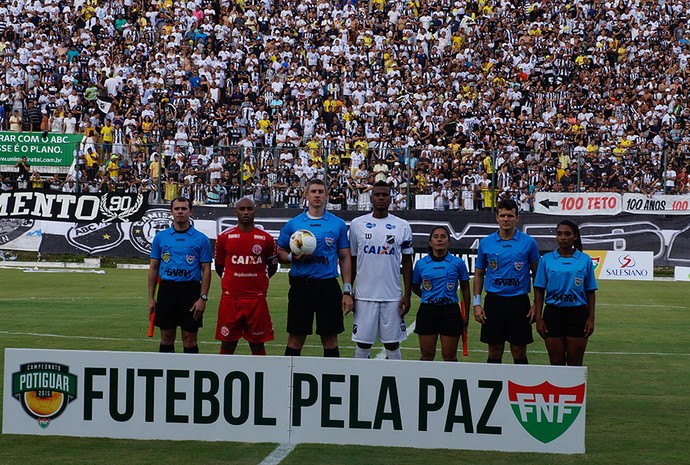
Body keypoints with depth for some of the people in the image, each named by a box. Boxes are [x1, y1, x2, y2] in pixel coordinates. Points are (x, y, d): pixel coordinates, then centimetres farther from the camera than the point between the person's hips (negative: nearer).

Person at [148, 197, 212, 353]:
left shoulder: (201, 239, 1)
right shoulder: (161, 237, 8)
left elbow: (206, 270, 0)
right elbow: (153, 268, 10)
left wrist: (203, 298, -9)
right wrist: (151, 298, 5)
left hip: (191, 291, -2)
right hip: (166, 290, 2)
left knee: (190, 340, 1)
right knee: (166, 339, 7)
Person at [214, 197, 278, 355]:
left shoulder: (266, 239, 2)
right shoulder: (224, 237, 2)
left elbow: (272, 266, 15)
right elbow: (219, 267, 13)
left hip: (257, 299, 0)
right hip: (230, 298, 0)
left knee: (257, 344, 6)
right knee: (227, 343, 4)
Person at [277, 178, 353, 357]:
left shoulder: (338, 224, 6)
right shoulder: (293, 224, 5)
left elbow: (345, 258, 6)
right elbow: (280, 253, 11)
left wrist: (347, 291, 0)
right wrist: (293, 257, -12)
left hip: (328, 286, 0)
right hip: (301, 285, 0)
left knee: (330, 339, 3)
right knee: (295, 338, 2)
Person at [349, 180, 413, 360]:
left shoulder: (402, 226, 4)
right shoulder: (357, 224, 5)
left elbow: (407, 263, 6)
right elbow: (352, 260, 9)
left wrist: (407, 295, 0)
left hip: (392, 297, 0)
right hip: (364, 296, 0)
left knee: (393, 344, 4)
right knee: (363, 344, 3)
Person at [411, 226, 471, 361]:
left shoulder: (458, 263, 0)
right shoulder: (421, 264, 3)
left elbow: (465, 289, 8)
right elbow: (415, 287, 17)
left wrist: (466, 314, 6)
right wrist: (429, 298, 9)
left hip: (450, 311, -1)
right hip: (427, 311, 1)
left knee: (449, 356, 3)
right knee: (427, 355, 4)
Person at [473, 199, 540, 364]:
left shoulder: (528, 243, -1)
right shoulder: (486, 243, 3)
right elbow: (479, 274, 11)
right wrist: (476, 303, 3)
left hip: (519, 301, -1)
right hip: (494, 301, 1)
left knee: (519, 353, 3)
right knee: (495, 352, 5)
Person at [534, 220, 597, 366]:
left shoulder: (585, 260, 2)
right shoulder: (546, 259, 3)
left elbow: (590, 292, 5)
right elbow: (539, 290, 4)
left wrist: (591, 318, -1)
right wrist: (538, 317, -1)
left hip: (578, 314, 0)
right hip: (553, 313, 0)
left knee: (575, 363, 3)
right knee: (556, 363, 4)